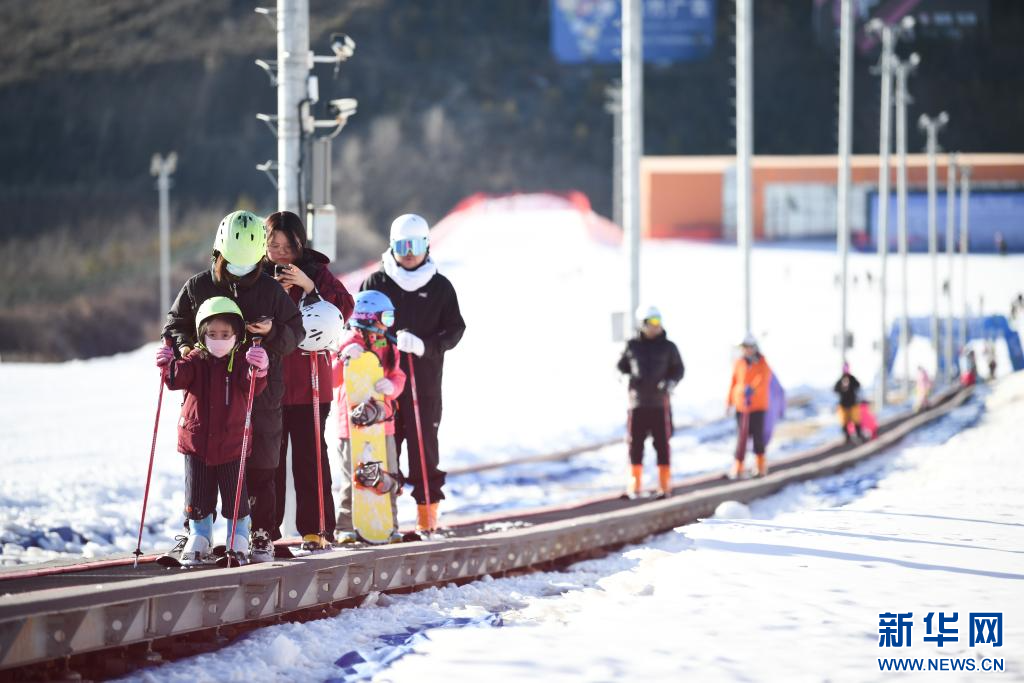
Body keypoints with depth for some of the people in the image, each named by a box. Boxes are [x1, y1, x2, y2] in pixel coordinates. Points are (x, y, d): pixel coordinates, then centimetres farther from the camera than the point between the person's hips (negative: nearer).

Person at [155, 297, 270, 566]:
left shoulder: (241, 362, -5)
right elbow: (178, 379, -14)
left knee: (235, 500, 4)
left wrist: (258, 370, -44)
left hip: (231, 444, -2)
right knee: (198, 500, 8)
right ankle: (198, 544, 21)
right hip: (196, 441, 2)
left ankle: (238, 545, 17)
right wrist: (168, 365, -36)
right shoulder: (195, 361, 0)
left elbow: (253, 386, -21)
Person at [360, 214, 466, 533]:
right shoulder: (376, 282, 7)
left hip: (425, 383, 0)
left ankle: (427, 514, 6)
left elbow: (454, 330, 2)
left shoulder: (440, 287, 7)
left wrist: (423, 345, -15)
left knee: (424, 446, 0)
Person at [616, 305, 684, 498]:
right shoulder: (632, 346, 4)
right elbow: (622, 365, 15)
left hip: (660, 403, -1)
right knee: (635, 444, 3)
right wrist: (622, 374, -6)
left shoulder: (667, 347, 1)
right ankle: (634, 487, 11)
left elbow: (678, 369, 7)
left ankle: (664, 485, 7)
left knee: (662, 445, 0)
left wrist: (670, 382, -11)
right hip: (637, 404, 1)